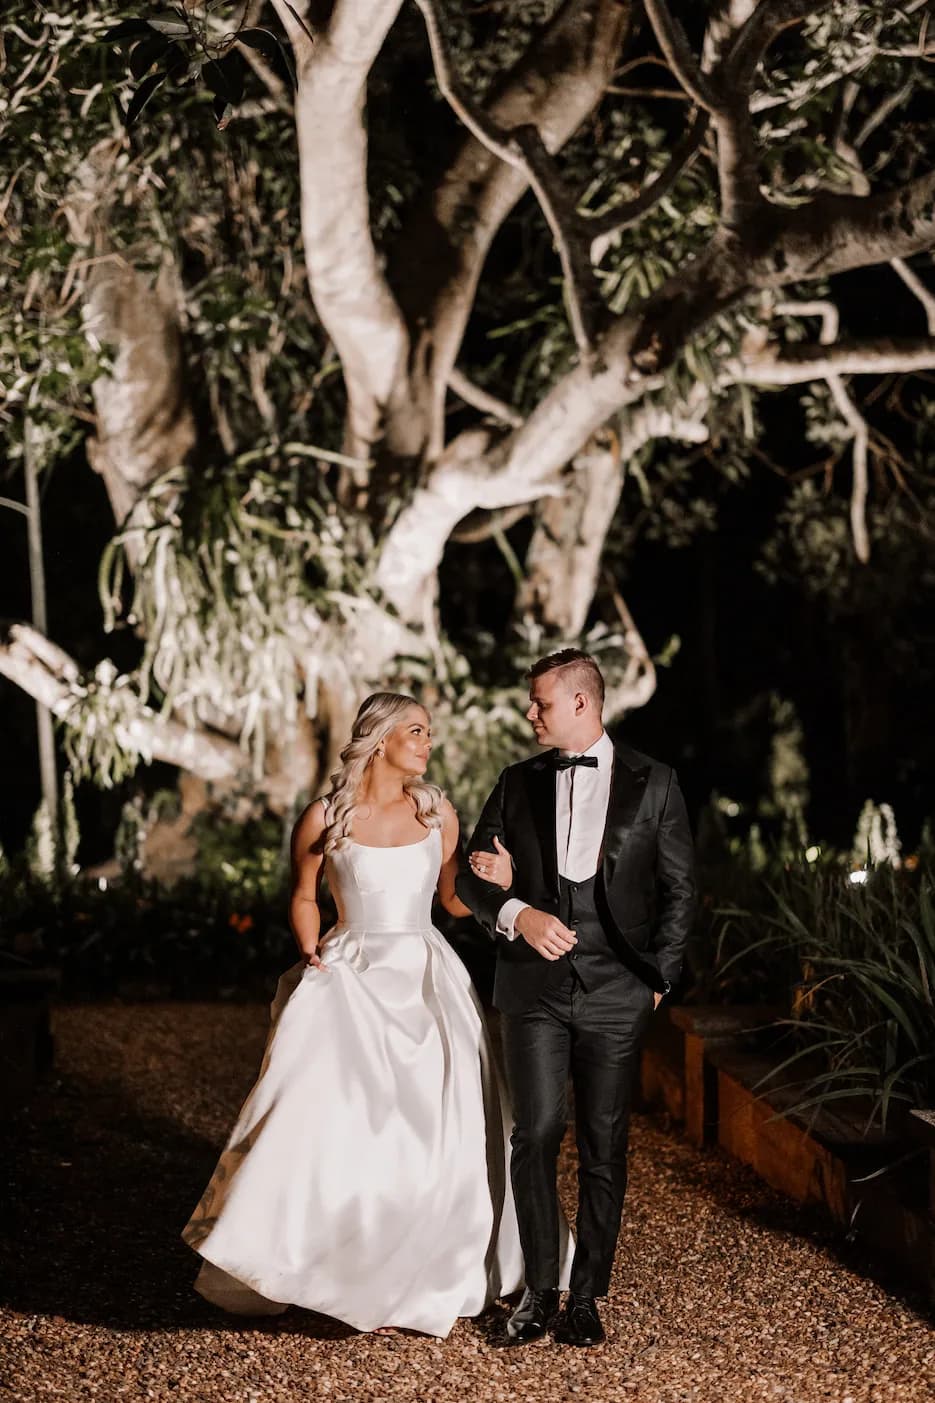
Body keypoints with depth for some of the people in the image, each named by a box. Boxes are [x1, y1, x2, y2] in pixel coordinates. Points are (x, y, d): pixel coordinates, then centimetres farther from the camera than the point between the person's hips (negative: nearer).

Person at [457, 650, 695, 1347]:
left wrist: (658, 976, 0)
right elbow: (472, 877, 9)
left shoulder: (653, 783, 3)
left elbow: (678, 889, 6)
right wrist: (516, 913, -11)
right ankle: (539, 1291, 6)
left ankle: (586, 1296, 12)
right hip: (534, 988, 2)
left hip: (616, 993, -1)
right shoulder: (519, 783, 9)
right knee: (536, 1135, -4)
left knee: (604, 1147, 3)